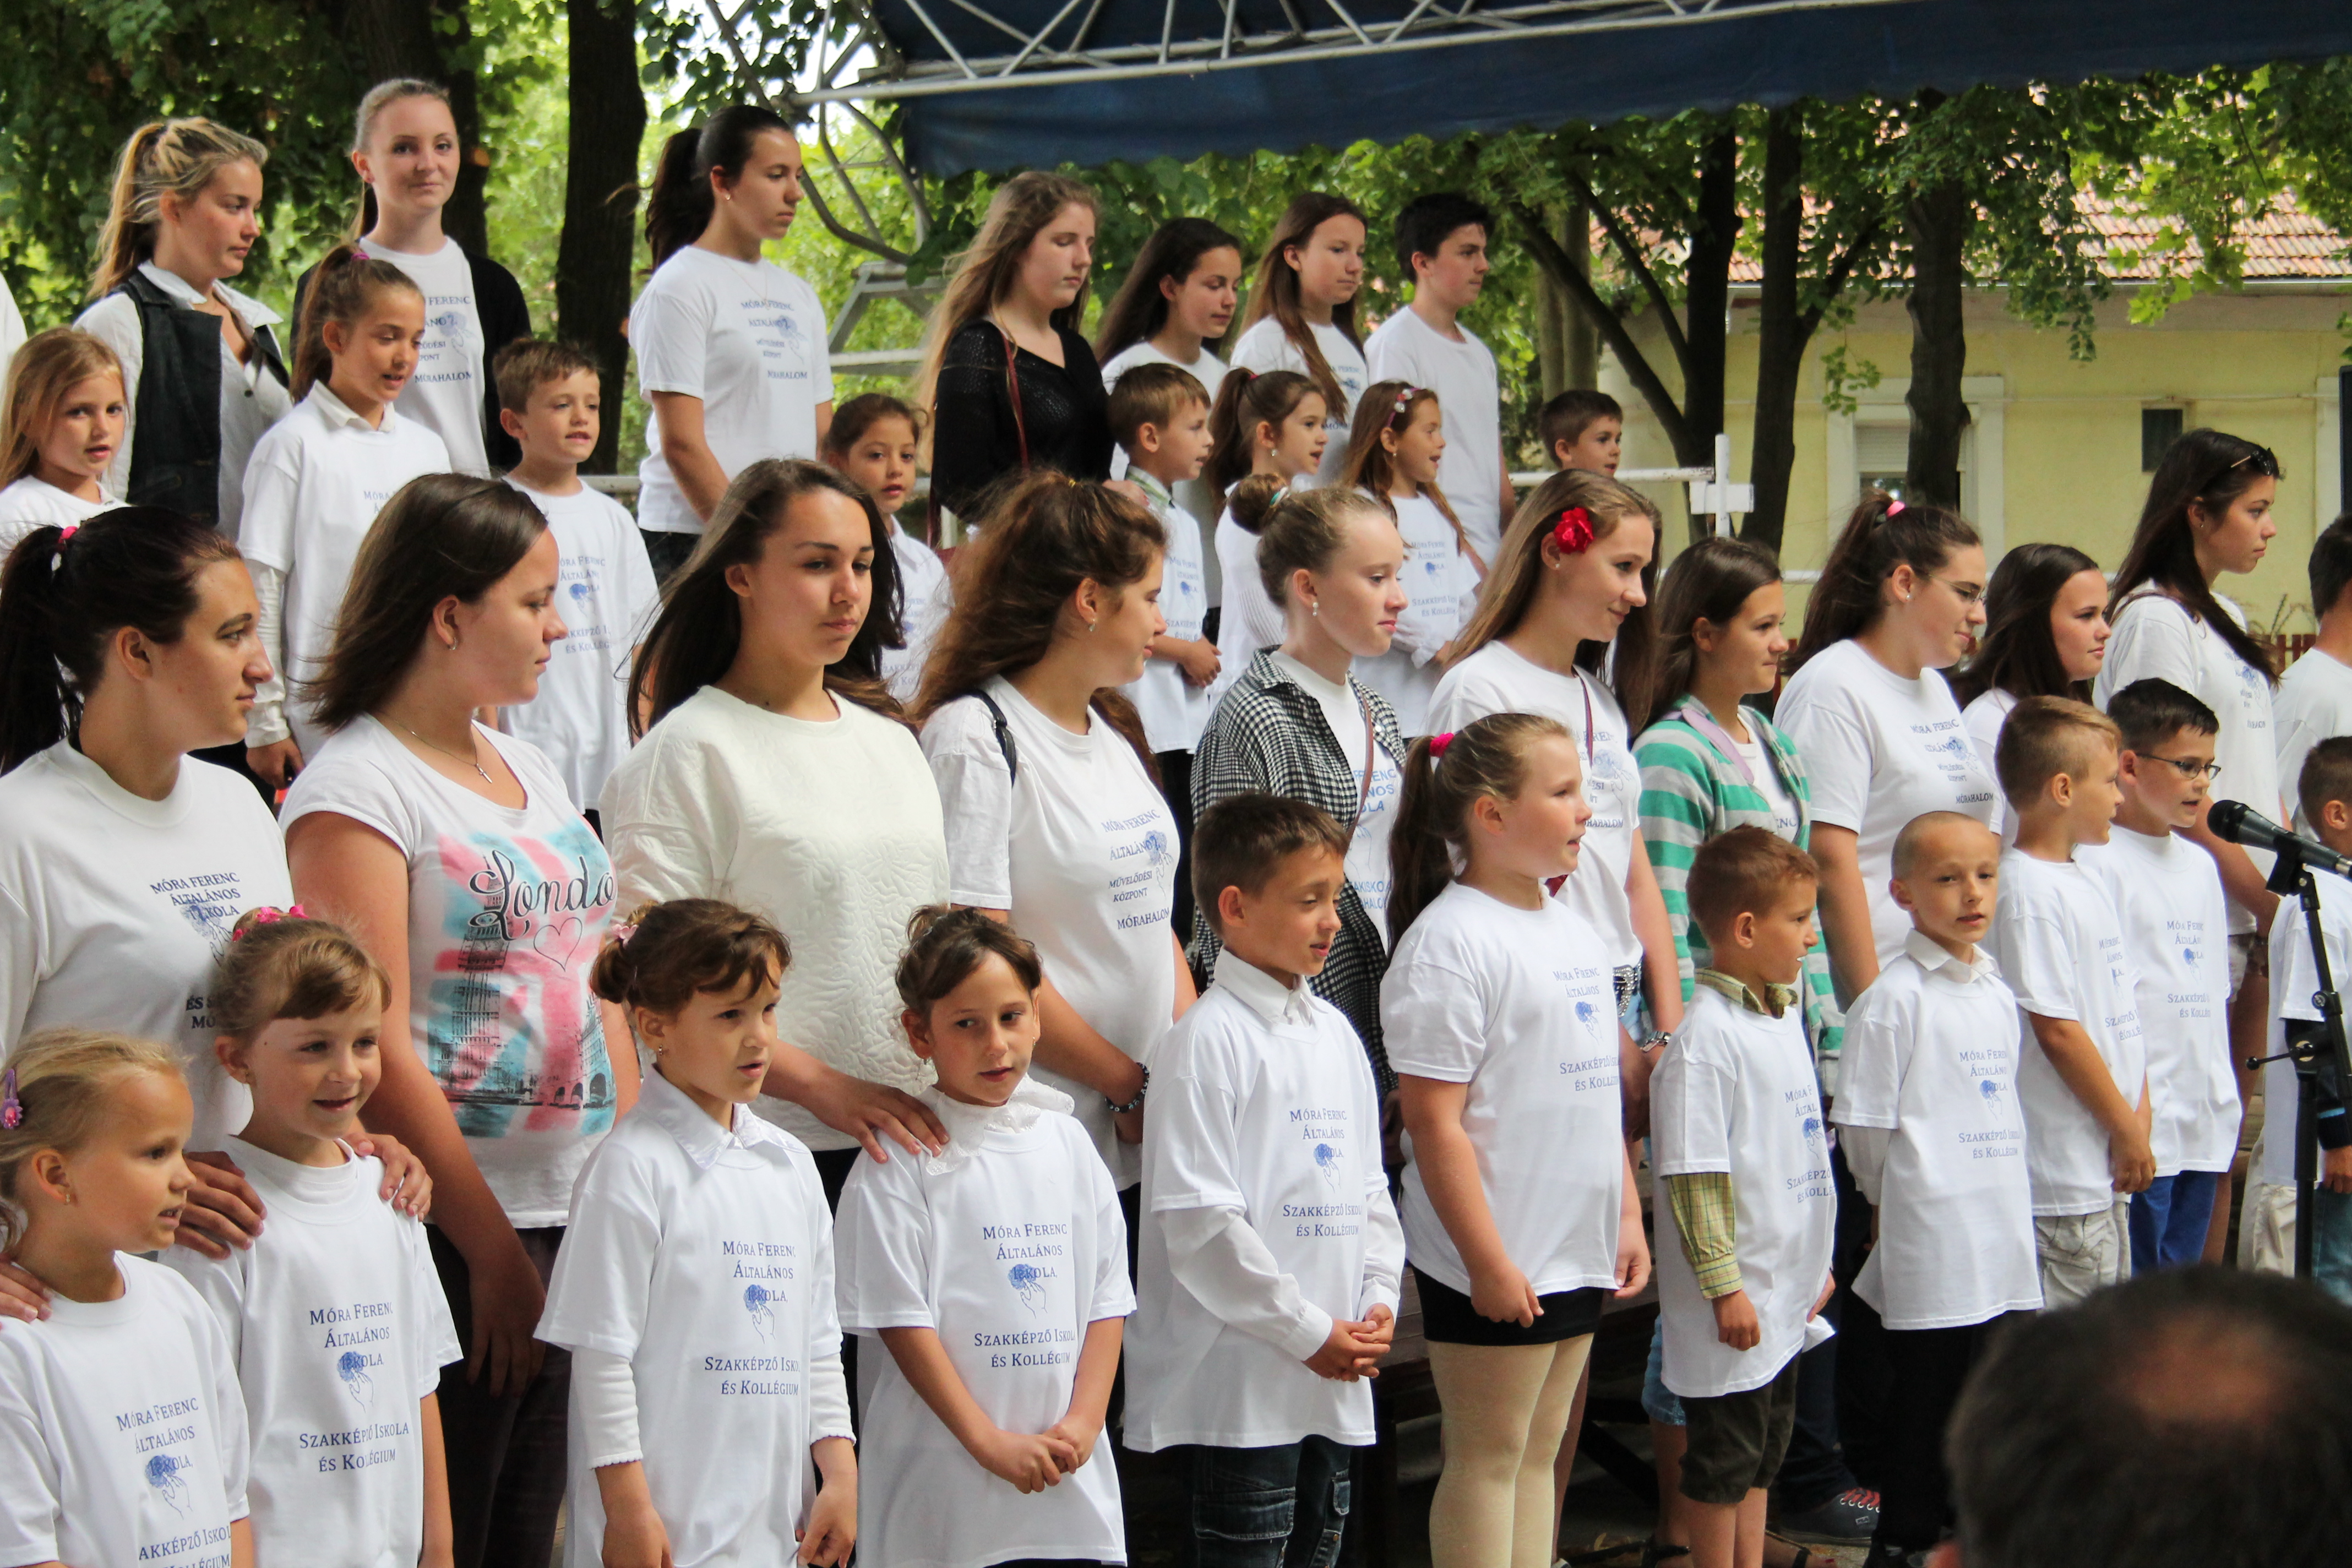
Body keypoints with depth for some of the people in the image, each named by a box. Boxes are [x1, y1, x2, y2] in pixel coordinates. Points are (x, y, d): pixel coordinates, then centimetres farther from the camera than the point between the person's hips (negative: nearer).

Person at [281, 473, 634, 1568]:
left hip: (572, 1220, 8)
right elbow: (376, 1046, -15)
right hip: (447, 1232, -7)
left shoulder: (531, 770, 15)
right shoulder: (354, 787, -10)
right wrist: (492, 1248, -15)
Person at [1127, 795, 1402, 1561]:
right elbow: (1198, 1218, -16)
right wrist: (1306, 1332, -14)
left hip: (1334, 1381, 8)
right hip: (1240, 1378, -8)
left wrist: (1379, 1301, 3)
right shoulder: (1208, 1038, -11)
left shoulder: (1334, 1032, 13)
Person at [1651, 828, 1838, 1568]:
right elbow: (1694, 1179, -20)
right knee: (1724, 1458, 2)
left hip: (1788, 1295, 9)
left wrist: (1816, 1262, 20)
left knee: (1763, 1450, 17)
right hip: (1736, 1300, -9)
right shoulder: (1704, 1039, -19)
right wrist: (1724, 1286, -19)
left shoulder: (1784, 1019, 9)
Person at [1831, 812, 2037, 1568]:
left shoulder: (1998, 995, 12)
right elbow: (1865, 1128, -9)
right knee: (1927, 1401, 0)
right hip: (1931, 1243, -7)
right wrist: (1902, 1201, 2)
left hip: (2003, 1242, 7)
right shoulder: (1894, 998, -10)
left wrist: (2008, 1206, 17)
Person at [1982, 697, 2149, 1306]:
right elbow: (2056, 1029, -18)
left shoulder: (2087, 883, 15)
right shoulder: (2027, 891, -16)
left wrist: (2139, 1113, 7)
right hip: (2062, 1166, -10)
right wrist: (2126, 1128, -12)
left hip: (2107, 1166, 10)